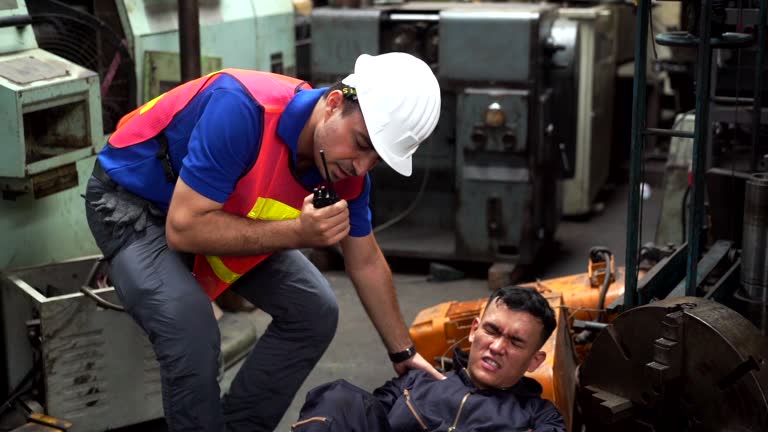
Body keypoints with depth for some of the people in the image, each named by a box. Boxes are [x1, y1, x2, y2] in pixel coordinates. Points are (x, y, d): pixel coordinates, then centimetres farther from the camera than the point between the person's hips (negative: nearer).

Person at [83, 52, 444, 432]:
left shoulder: (346, 171, -15)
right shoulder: (243, 108, -38)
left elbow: (366, 262, 1)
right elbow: (184, 228, -36)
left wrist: (403, 353, 6)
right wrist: (299, 233, -38)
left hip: (226, 213, 7)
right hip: (132, 200, -7)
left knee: (315, 312, 1)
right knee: (192, 331, -29)